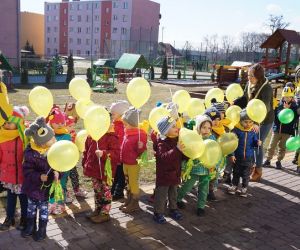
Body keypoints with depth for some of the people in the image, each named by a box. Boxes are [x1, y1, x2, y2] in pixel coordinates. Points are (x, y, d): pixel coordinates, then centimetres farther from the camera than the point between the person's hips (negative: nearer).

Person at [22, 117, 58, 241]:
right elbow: (27, 171, -17)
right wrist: (39, 176, -31)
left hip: (46, 187, 1)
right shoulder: (30, 154, -24)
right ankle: (30, 227, 42)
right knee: (31, 207, 20)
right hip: (33, 186, 0)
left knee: (43, 208, 16)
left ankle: (42, 230, 34)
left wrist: (57, 172, -24)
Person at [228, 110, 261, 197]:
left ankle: (244, 188, 29)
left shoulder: (253, 132, -5)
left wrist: (258, 143, -19)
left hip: (248, 157, 1)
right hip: (238, 157, -1)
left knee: (246, 174, 12)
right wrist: (232, 154, -12)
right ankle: (234, 185, 35)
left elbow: (254, 142, 5)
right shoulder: (236, 130, -13)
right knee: (236, 172, 16)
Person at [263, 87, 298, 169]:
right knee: (272, 145, 6)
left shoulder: (294, 106, -3)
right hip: (277, 128, 1)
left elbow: (295, 119, -12)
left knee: (282, 147, 9)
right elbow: (274, 115, 2)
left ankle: (279, 161, 23)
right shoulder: (278, 104, -4)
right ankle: (268, 160, 18)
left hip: (287, 130, 0)